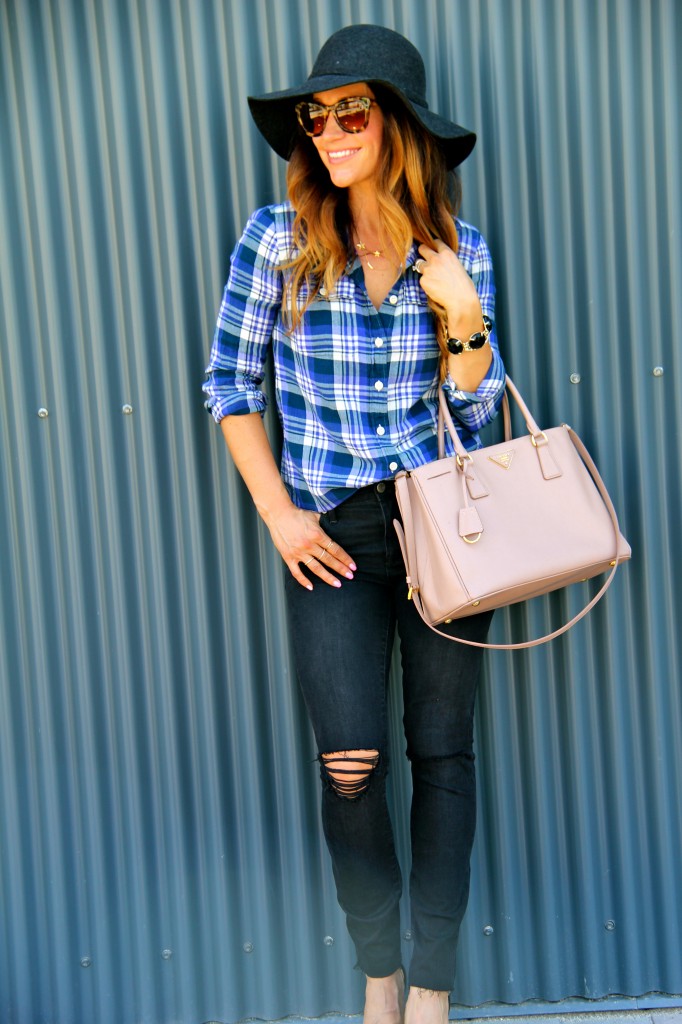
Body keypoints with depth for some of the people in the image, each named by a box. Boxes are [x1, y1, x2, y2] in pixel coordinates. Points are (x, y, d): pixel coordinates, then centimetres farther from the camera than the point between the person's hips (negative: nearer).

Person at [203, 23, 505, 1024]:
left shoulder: (459, 250, 1)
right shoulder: (277, 239, -3)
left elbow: (475, 411, 4)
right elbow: (230, 386, 2)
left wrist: (462, 317, -13)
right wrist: (279, 515, -3)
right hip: (332, 532, -1)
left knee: (443, 750, 7)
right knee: (350, 762, -5)